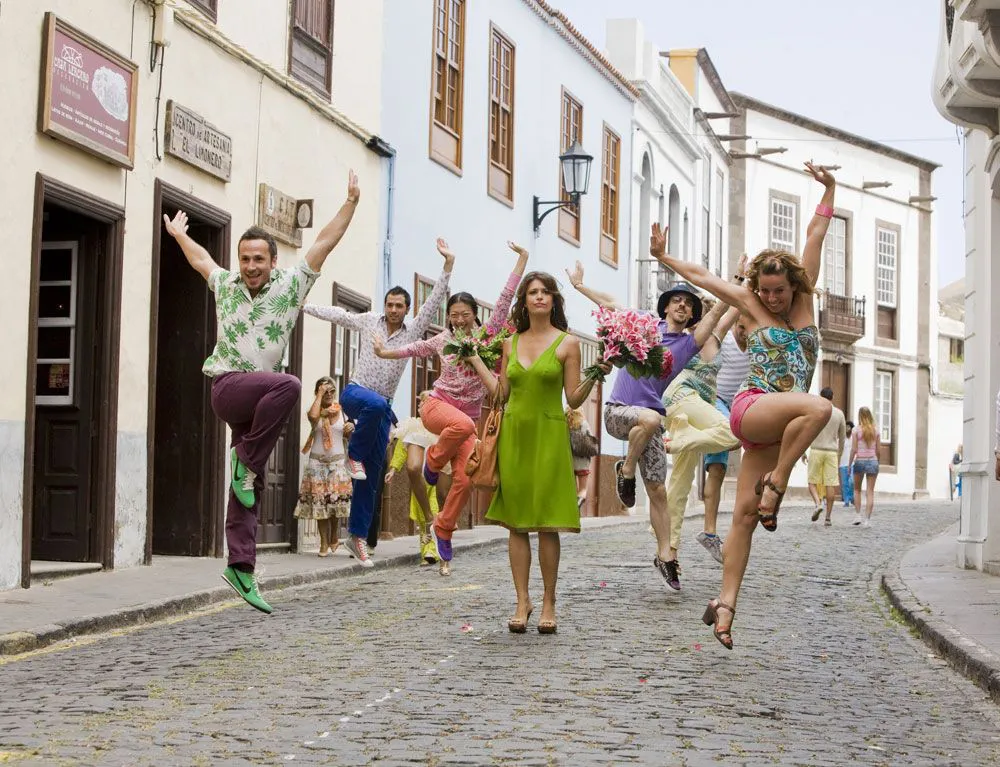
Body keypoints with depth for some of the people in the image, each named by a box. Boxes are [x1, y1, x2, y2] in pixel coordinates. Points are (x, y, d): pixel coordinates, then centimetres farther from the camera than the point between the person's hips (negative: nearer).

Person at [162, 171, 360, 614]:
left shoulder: (291, 285, 6)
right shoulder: (224, 285, 9)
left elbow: (325, 243, 7)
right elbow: (200, 258, 31)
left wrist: (351, 203, 5)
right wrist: (178, 234, 45)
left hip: (259, 401, 2)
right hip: (228, 386, -2)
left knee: (249, 490, 1)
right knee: (288, 386, -34)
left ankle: (241, 568, 2)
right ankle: (247, 461, -22)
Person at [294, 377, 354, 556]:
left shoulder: (342, 411, 8)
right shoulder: (316, 410, 0)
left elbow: (349, 438, 15)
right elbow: (313, 416, -26)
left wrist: (351, 429, -8)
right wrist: (320, 395, -15)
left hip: (337, 461, 2)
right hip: (317, 462, -2)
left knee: (337, 500, -4)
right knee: (319, 501, -3)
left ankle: (334, 537, 16)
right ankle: (324, 543, 1)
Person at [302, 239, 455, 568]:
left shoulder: (412, 332, 5)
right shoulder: (370, 321, 4)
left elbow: (434, 302, -2)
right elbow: (338, 314, 15)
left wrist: (448, 264, -11)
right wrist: (303, 306, 18)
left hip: (383, 408, 3)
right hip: (356, 393, -3)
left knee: (371, 477, 0)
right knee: (376, 404, -42)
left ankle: (358, 536, 6)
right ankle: (355, 454, -18)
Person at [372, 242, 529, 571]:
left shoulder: (487, 335, 2)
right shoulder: (443, 340, 7)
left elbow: (506, 298, -2)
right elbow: (416, 348, 28)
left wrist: (522, 259, -6)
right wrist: (385, 353, 35)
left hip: (468, 417, 1)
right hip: (437, 404, -1)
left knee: (465, 480, -10)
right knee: (463, 424, -38)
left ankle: (443, 530, 10)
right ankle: (434, 459, -10)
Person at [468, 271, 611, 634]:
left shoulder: (567, 343, 2)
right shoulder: (511, 343, 12)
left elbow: (574, 399, 0)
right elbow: (500, 393, 13)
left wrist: (594, 376, -16)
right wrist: (475, 359, 16)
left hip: (548, 436, -3)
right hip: (513, 435, 3)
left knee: (547, 524, -4)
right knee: (516, 522, 2)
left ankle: (548, 603, 4)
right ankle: (522, 601, 8)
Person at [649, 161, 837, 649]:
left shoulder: (804, 301, 13)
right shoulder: (752, 307, 7)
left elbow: (815, 239, 12)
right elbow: (701, 276, 17)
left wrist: (828, 192, 13)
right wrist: (664, 258, 22)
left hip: (778, 426, 3)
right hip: (752, 408, -3)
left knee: (746, 513, -2)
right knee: (818, 407, -32)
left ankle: (724, 604, -3)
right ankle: (774, 486, -19)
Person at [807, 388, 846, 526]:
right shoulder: (839, 413, 6)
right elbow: (842, 436, 13)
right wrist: (840, 454, 24)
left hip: (816, 451, -2)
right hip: (832, 452, 2)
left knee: (812, 482, 8)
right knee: (830, 484, 2)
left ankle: (818, 504, -19)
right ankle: (828, 517, 0)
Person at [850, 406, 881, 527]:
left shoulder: (857, 429, -5)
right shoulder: (876, 430, 3)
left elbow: (854, 449, -6)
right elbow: (878, 449, 4)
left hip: (860, 461, -2)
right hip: (873, 461, 2)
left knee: (857, 490, 17)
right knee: (870, 492, 1)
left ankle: (857, 515, 9)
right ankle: (867, 519, -5)